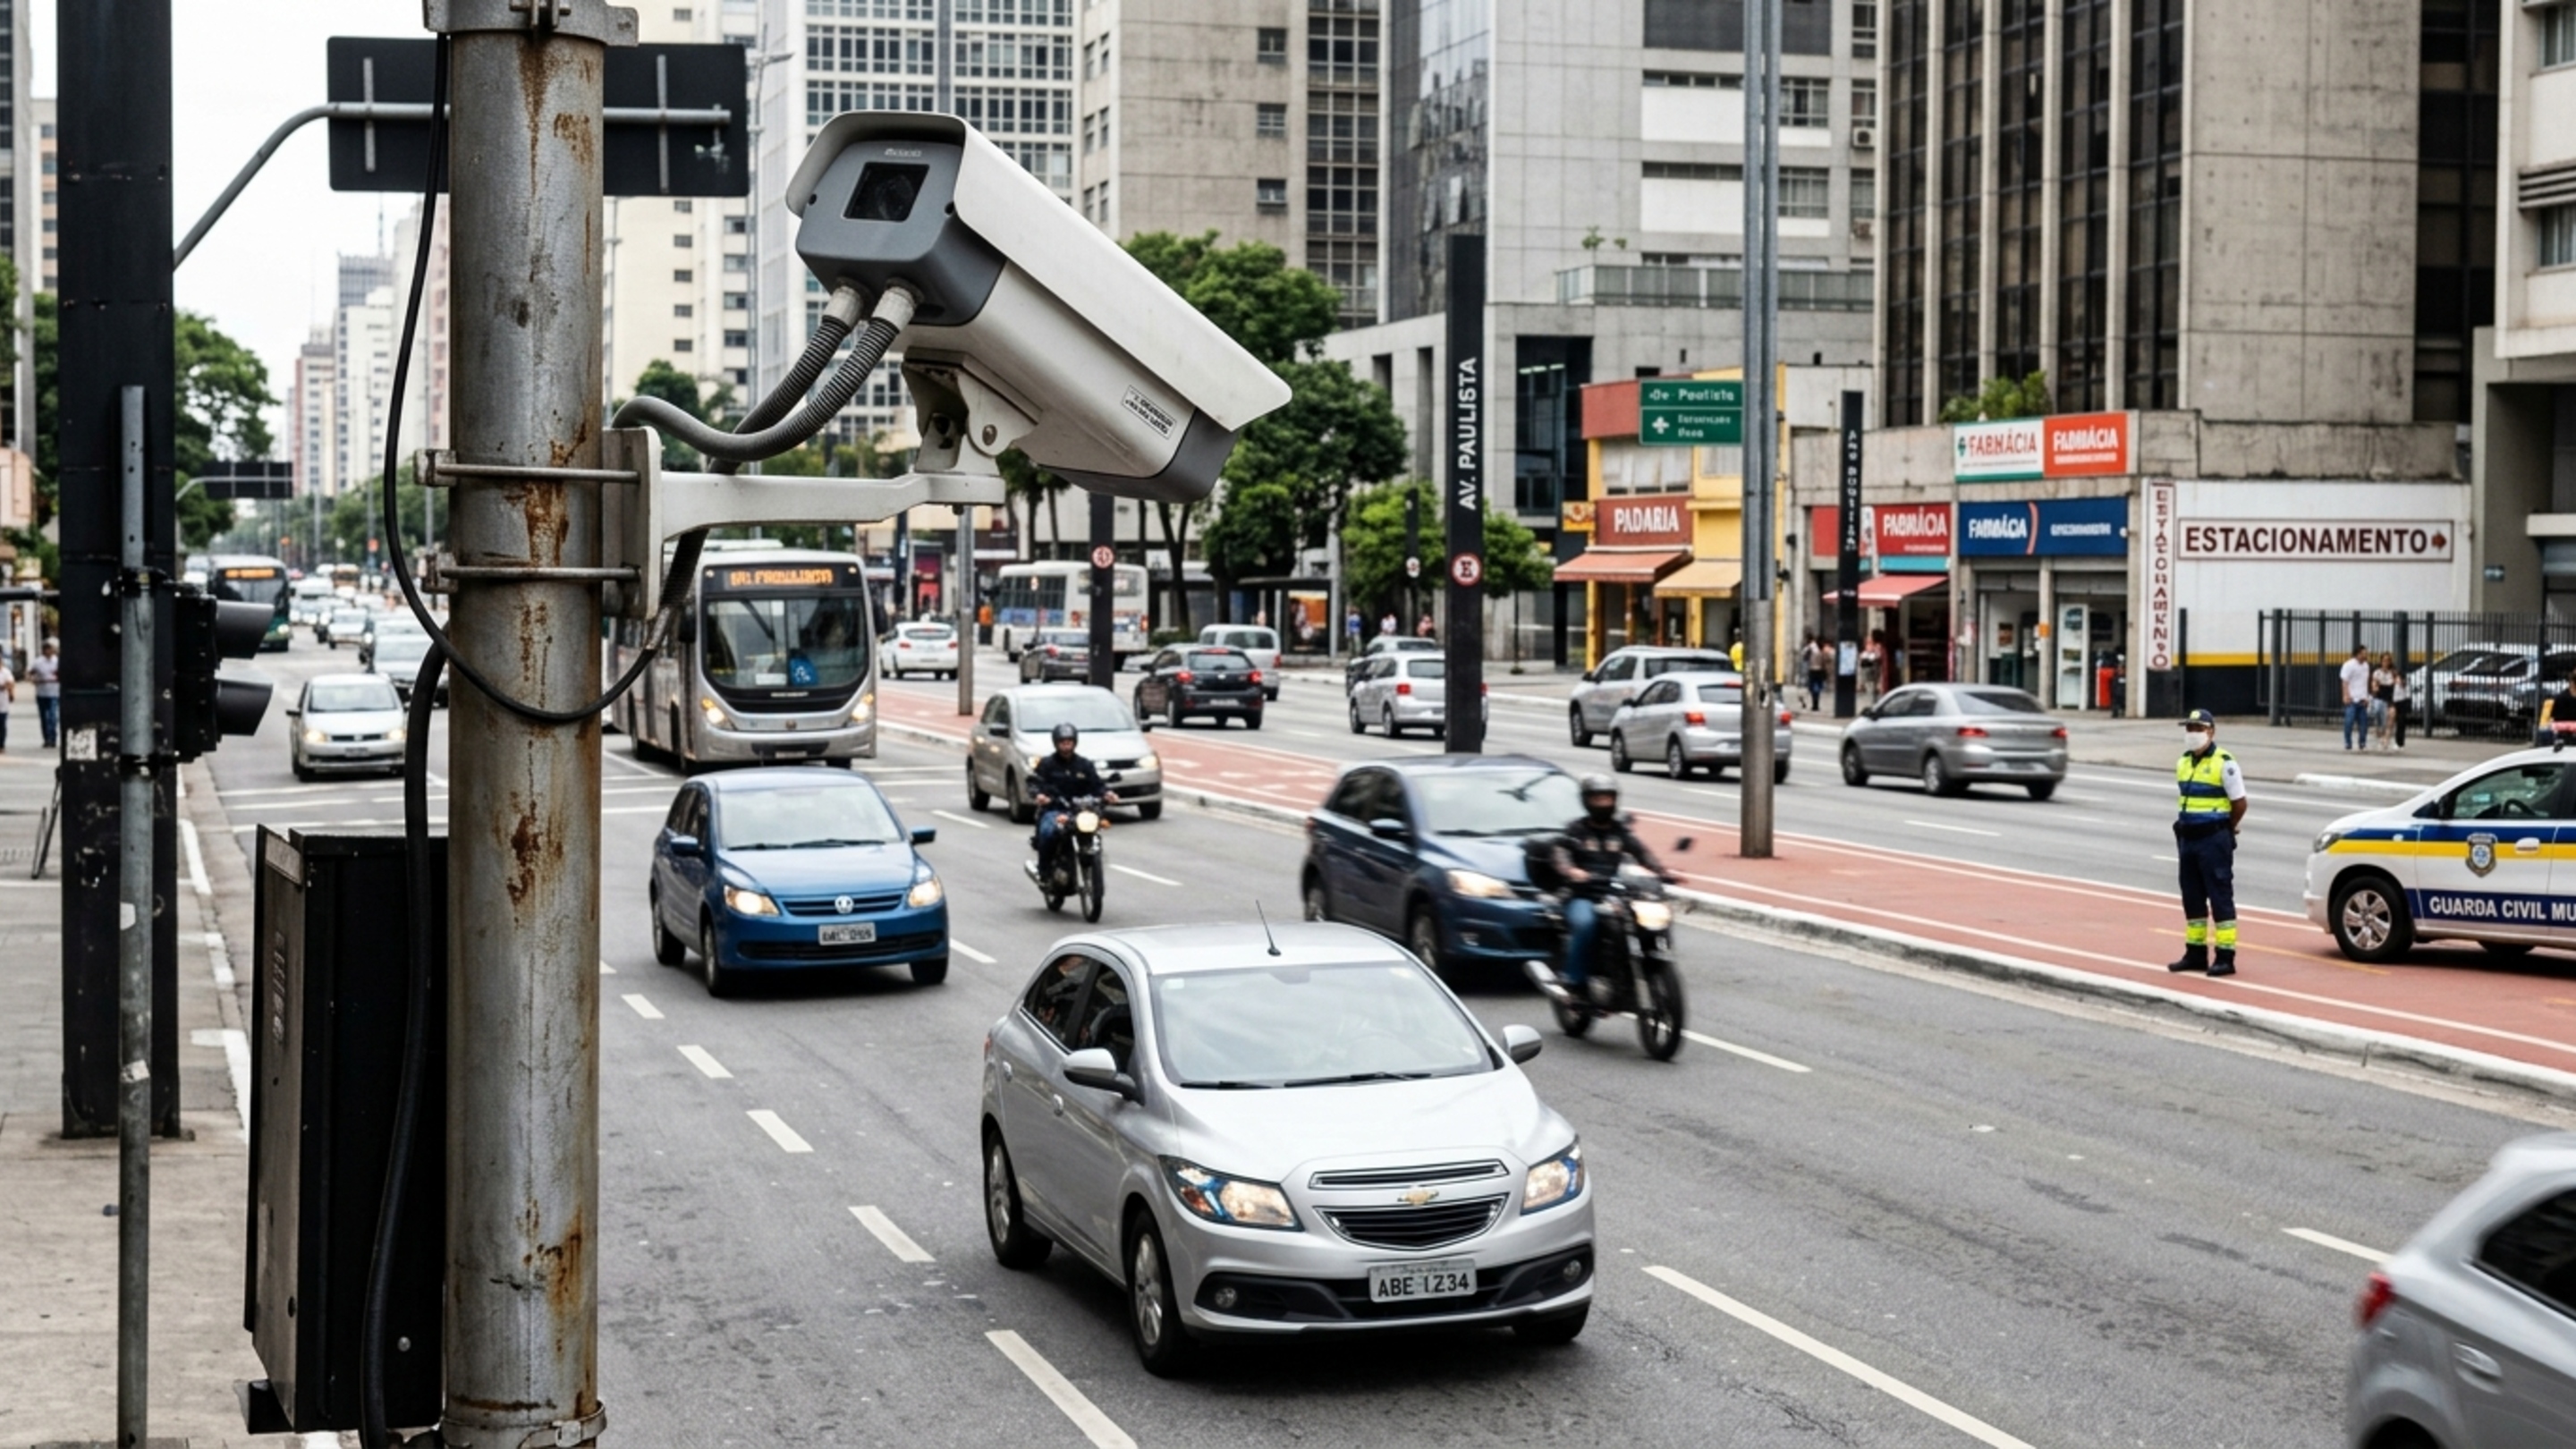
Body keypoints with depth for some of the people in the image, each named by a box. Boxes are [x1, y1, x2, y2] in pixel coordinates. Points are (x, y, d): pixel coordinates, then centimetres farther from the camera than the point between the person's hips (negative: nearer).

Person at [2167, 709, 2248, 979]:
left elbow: (2240, 804, -9)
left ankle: (2225, 957, -4)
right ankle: (2195, 953, 20)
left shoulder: (2224, 764, -11)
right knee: (2192, 898, 12)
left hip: (2214, 840, -8)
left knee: (2221, 897, -5)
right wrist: (2182, 831, 11)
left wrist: (2222, 832, -1)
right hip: (2188, 838, 8)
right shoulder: (2183, 762, 12)